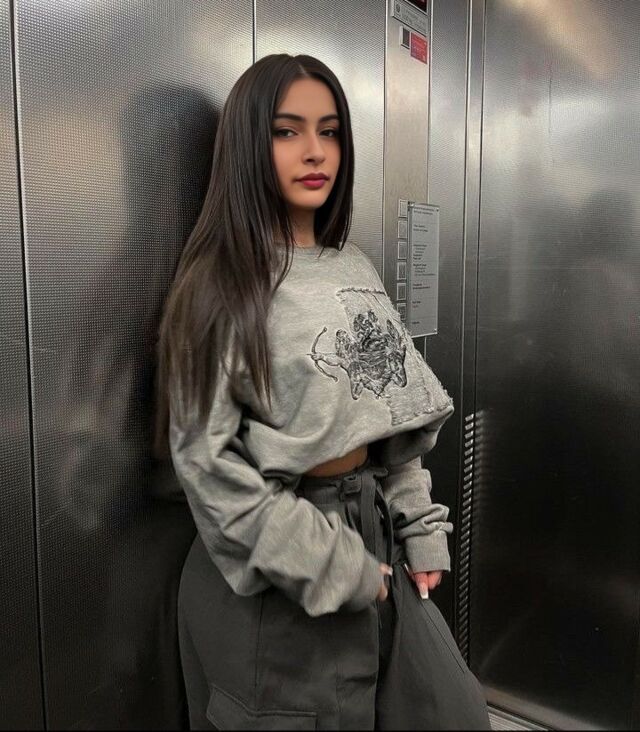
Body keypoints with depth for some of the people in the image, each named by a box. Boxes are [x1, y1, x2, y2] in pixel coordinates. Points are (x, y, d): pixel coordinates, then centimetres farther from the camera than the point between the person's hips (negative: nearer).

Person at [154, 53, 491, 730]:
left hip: (373, 534, 6)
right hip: (274, 573, -6)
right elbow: (208, 461, -17)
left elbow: (401, 415, 10)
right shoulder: (219, 282, -14)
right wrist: (332, 568, -16)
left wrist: (421, 531, 5)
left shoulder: (354, 269, 6)